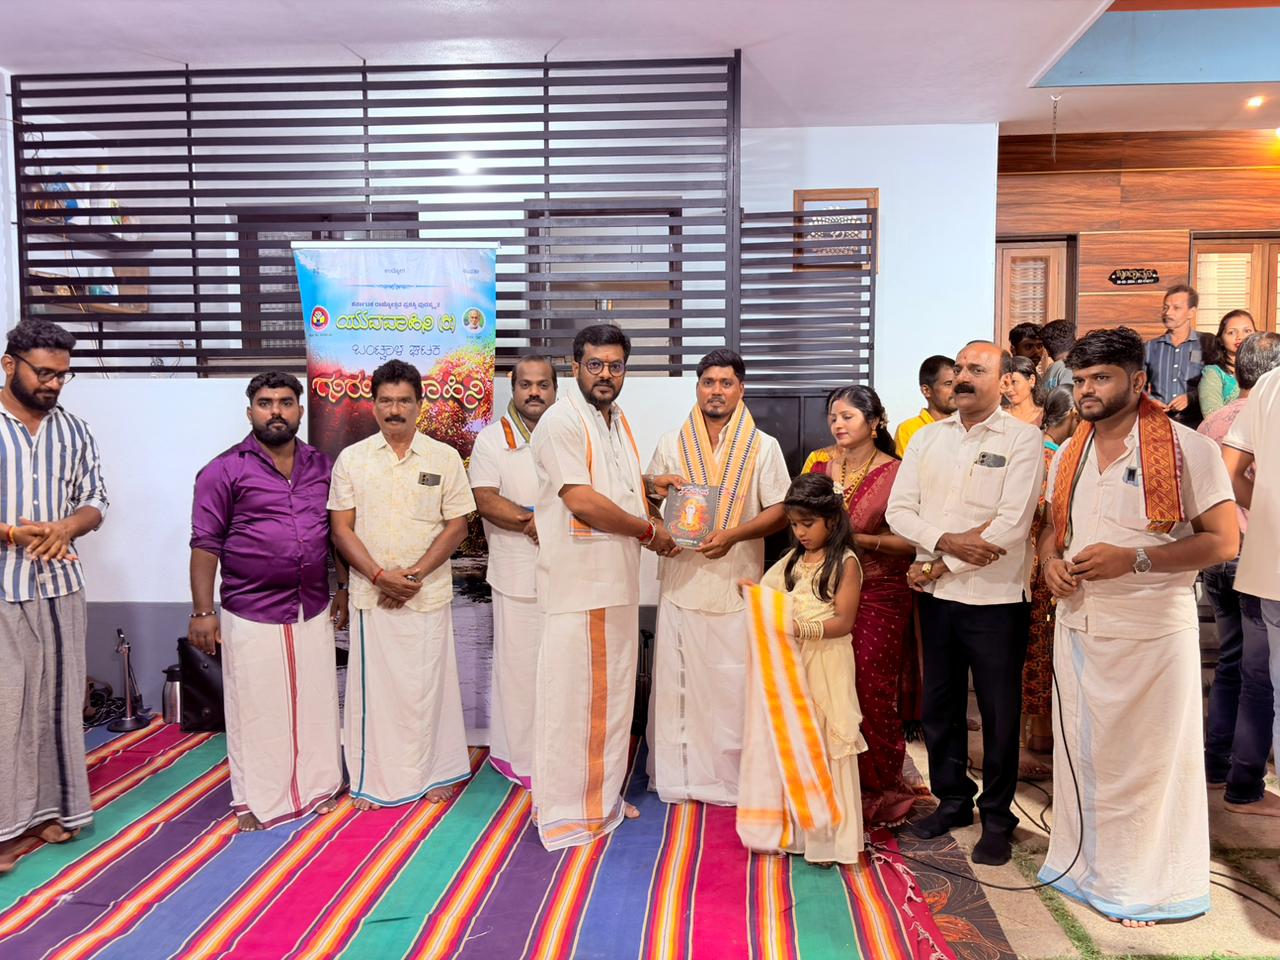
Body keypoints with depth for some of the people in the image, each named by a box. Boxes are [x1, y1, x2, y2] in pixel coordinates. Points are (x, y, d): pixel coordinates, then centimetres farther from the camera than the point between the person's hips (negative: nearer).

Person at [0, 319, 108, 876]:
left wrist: (67, 527, -11)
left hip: (60, 585, 4)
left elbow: (95, 502, 10)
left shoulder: (75, 431, 8)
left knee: (58, 699, 9)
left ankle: (51, 807, 21)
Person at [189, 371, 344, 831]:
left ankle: (318, 785, 28)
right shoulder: (224, 470, -5)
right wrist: (203, 612, -10)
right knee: (255, 707, 7)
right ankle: (257, 799, 21)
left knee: (315, 701, 13)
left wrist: (344, 587, 13)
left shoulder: (322, 466, 8)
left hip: (313, 609, 4)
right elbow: (206, 544, -7)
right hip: (252, 613, -4)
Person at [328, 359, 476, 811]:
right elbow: (342, 528, 1)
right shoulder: (351, 459, 3)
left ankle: (434, 772, 24)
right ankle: (372, 779, 22)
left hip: (429, 593, -1)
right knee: (373, 684, 7)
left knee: (428, 684, 7)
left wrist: (415, 574, -11)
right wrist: (381, 576, -11)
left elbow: (457, 525, -1)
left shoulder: (444, 457, 1)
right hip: (371, 595, 1)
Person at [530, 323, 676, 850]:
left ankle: (603, 794, 32)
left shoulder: (619, 421, 15)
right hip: (577, 583, -8)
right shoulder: (562, 421, -12)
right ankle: (564, 810, 15)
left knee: (613, 692, 17)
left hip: (620, 580, 9)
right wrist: (648, 530, -12)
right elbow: (581, 500, -21)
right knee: (571, 694, 0)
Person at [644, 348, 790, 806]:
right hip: (681, 580, 2)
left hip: (736, 584, -1)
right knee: (677, 680, 5)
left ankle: (732, 777, 17)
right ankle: (676, 774, 19)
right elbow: (646, 496, 17)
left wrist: (733, 535, -16)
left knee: (733, 684, 2)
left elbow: (779, 510, 0)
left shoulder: (763, 447, 3)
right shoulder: (671, 443, 9)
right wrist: (656, 489, -7)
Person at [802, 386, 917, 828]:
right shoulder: (819, 461, 9)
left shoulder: (895, 472, -6)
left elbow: (910, 542, -9)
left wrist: (860, 539, -19)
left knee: (870, 691, -2)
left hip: (878, 596, -4)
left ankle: (878, 792, 16)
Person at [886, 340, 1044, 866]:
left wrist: (938, 566, -12)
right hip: (937, 596, 5)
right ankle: (952, 800, 33)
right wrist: (947, 540, -16)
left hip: (995, 599, -4)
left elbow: (1011, 525, -16)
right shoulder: (927, 438, 8)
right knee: (939, 705, 15)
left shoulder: (1023, 439, -6)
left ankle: (997, 817, 25)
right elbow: (898, 511, 2)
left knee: (999, 713, 7)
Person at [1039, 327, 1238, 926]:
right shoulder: (1068, 455, 10)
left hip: (1152, 633, -5)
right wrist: (1049, 559, -3)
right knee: (1081, 752, 15)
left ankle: (1143, 884, 24)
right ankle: (1085, 865, 33)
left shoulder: (1187, 449, -10)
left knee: (1147, 760, 5)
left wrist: (1133, 560, -21)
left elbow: (1224, 540, -12)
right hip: (1077, 627, 6)